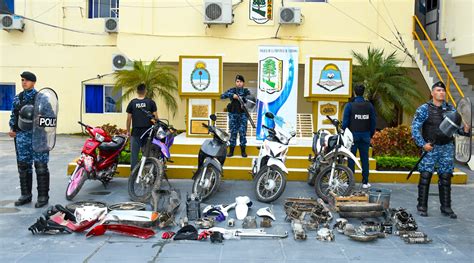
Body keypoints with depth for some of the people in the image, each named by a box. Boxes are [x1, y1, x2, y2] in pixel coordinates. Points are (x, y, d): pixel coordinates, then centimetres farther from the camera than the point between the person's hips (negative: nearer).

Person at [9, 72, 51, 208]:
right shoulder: (17, 98, 13)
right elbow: (13, 115, 14)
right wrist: (12, 129, 2)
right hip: (22, 135, 5)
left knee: (40, 166, -5)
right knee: (23, 165, 9)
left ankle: (43, 196, 1)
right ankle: (26, 194, 19)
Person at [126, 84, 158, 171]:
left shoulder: (132, 103, 2)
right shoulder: (151, 102, -1)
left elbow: (129, 118, 4)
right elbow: (155, 117, -1)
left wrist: (128, 131, 13)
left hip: (135, 132, 1)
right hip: (148, 131, 0)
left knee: (134, 153, 4)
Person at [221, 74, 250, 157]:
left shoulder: (246, 91, 6)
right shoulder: (232, 90, 6)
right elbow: (222, 96, -4)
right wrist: (232, 95, -17)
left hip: (243, 114, 0)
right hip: (233, 114, 0)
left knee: (243, 132, -2)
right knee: (233, 132, 2)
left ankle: (243, 151, 7)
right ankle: (231, 151, 8)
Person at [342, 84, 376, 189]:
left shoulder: (350, 105, -8)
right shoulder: (369, 106, 1)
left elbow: (345, 122, -7)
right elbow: (373, 122, 4)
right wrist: (371, 135, 15)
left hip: (353, 135, -2)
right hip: (365, 136, 3)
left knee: (351, 158, 4)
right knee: (365, 159, 8)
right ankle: (365, 182, 12)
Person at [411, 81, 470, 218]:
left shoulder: (451, 109, 9)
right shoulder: (424, 109, -4)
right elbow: (415, 127, -6)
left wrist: (464, 130, -11)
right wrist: (422, 144, -15)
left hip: (447, 148, 4)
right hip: (430, 148, -4)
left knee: (445, 177, 8)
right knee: (425, 176, -4)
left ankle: (446, 207, 17)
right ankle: (422, 206, 6)